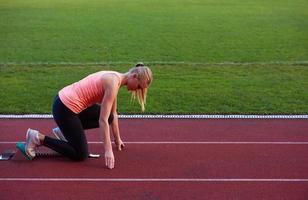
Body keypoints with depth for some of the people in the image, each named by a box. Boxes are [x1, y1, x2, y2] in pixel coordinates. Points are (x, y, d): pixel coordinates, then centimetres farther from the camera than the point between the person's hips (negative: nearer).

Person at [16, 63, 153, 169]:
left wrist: (117, 139, 25)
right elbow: (103, 121, -21)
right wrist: (108, 150, -18)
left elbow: (113, 114, 20)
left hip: (67, 99, 9)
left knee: (108, 116, 17)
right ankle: (38, 138, -1)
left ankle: (65, 131, 17)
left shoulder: (114, 78, 10)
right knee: (81, 155, 0)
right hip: (64, 109, -9)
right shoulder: (113, 83, -19)